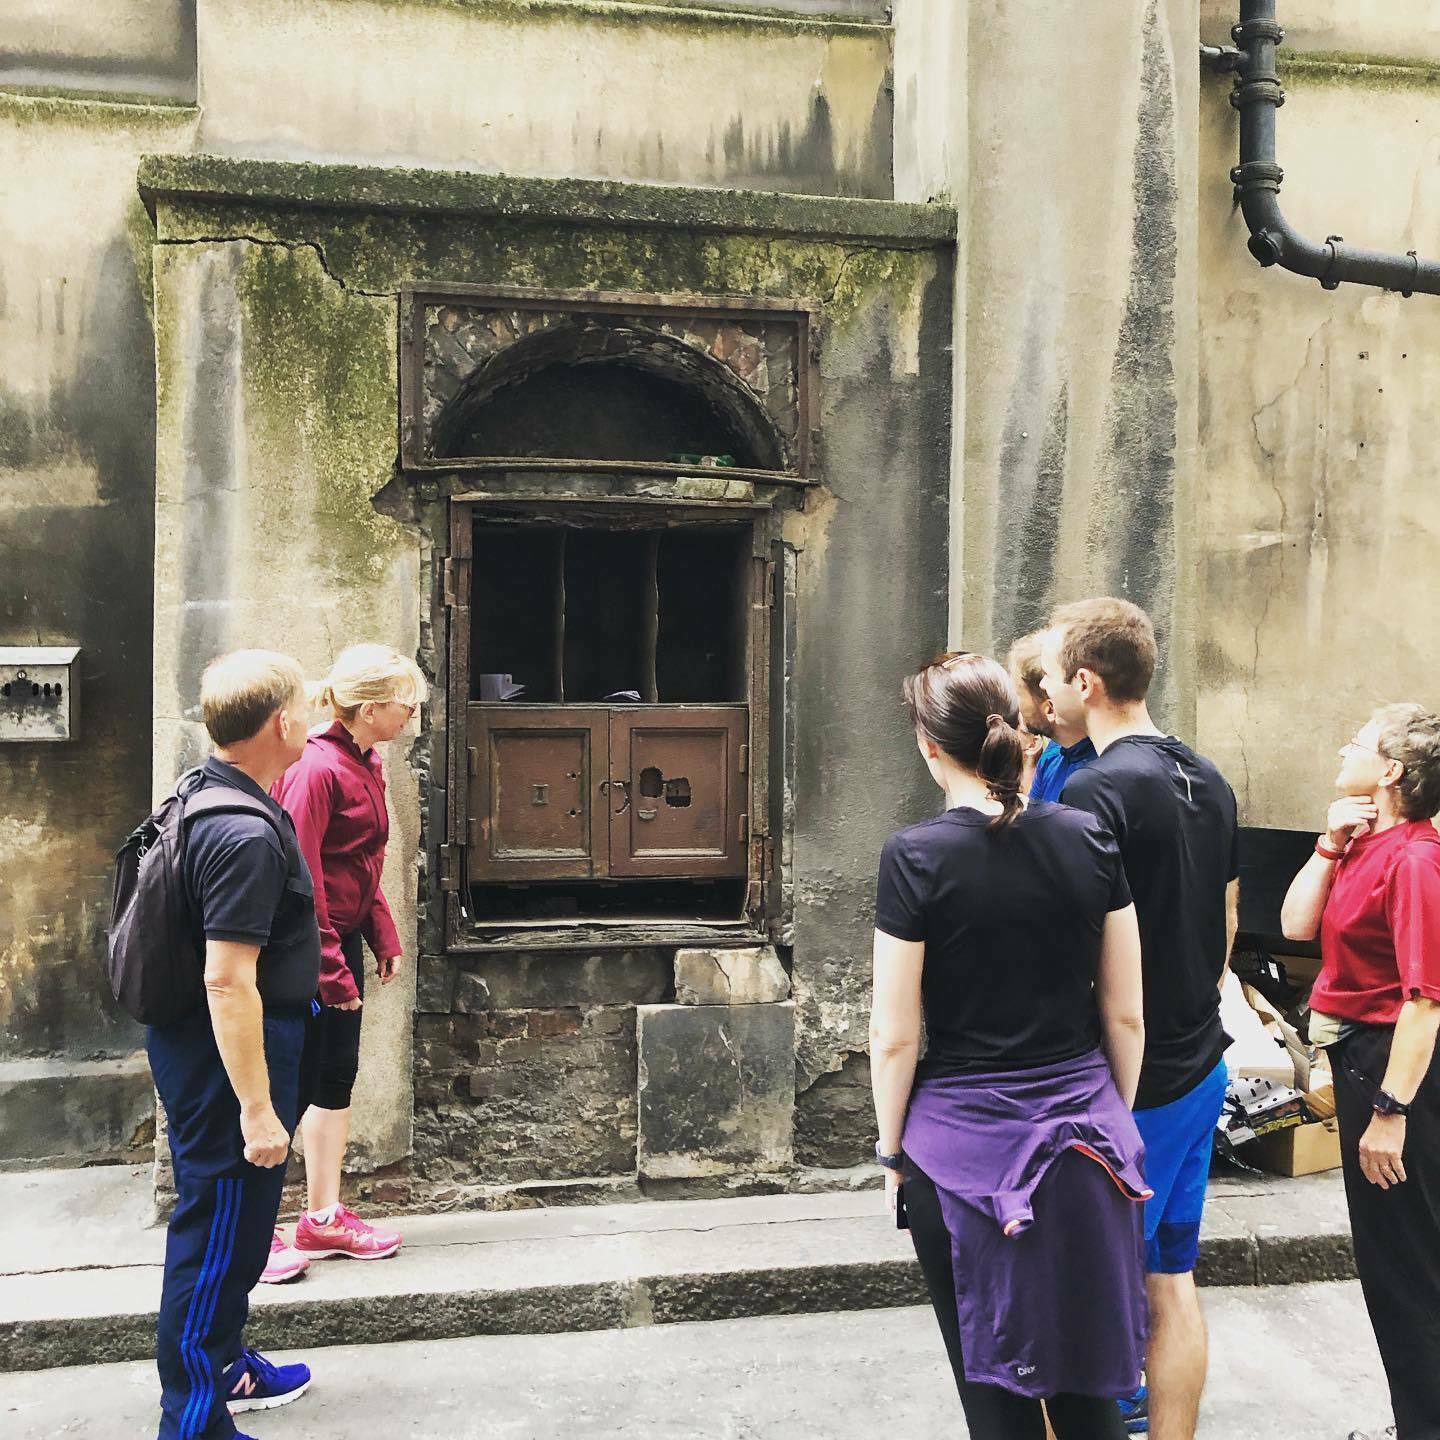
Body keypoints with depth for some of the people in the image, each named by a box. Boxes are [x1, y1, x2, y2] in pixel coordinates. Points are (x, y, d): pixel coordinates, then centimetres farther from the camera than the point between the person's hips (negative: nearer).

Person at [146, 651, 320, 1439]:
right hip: (232, 1053, -11)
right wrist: (257, 1107, -25)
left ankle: (222, 1365, 41)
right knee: (219, 1231, 1)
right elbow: (227, 980, -28)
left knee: (229, 1222, 24)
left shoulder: (205, 794, 7)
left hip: (196, 1043, 11)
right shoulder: (246, 835, -25)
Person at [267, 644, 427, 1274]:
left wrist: (384, 938, 11)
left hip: (342, 937, 10)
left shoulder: (366, 766, 9)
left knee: (336, 1078, 15)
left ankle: (324, 1219, 26)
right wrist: (331, 970, -21)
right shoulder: (316, 768, -21)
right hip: (307, 948, -10)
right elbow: (300, 878, -22)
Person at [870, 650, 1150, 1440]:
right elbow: (1125, 1014, 3)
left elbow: (895, 1036, -10)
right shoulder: (1087, 840, -3)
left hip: (967, 1140, -3)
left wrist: (892, 1150, 3)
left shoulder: (916, 856, -13)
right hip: (1085, 1133, 4)